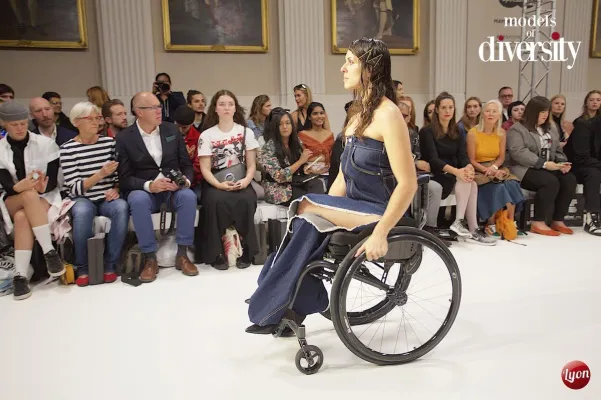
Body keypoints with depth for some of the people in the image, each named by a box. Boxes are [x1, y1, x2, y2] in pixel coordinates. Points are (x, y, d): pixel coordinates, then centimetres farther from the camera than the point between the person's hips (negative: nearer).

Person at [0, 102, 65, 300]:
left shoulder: (45, 143, -3)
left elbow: (52, 182, -5)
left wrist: (41, 187, -28)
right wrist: (22, 187, -31)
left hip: (46, 198, -1)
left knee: (22, 217, -34)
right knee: (30, 196, -35)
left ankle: (20, 275, -29)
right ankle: (49, 252, -33)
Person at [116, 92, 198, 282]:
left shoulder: (172, 130, 5)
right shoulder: (124, 137, -3)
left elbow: (187, 164, 7)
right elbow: (125, 178, -6)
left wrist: (185, 180, -16)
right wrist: (148, 185, -25)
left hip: (173, 189, 2)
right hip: (144, 190, -2)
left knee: (188, 196, -31)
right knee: (138, 200, -36)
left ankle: (182, 254, -19)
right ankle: (150, 258, -22)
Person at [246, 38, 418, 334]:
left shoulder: (387, 114, -15)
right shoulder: (358, 112, 13)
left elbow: (407, 183, -21)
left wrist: (380, 233, -26)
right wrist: (324, 211, 3)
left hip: (379, 211, -7)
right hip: (356, 207, 7)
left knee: (304, 209, -18)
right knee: (306, 227, -16)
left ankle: (273, 308, -4)